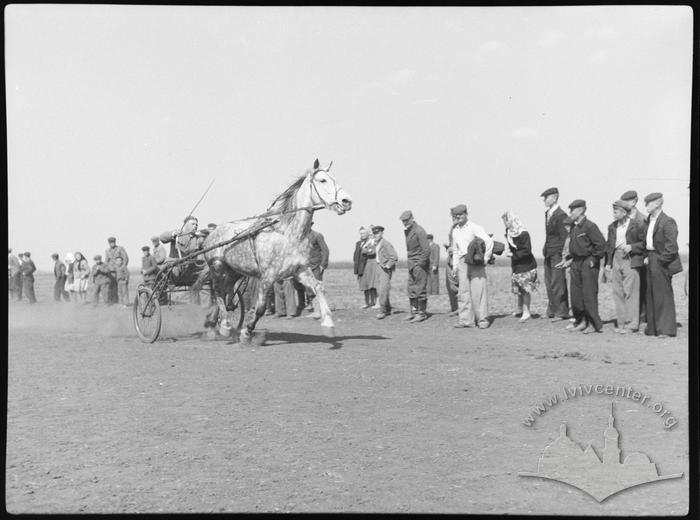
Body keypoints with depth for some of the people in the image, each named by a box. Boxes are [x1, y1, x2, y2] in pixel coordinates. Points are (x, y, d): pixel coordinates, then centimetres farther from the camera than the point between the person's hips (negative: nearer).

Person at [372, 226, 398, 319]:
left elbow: (395, 257, -21)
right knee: (379, 290, 10)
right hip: (379, 267, 9)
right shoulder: (376, 244, 11)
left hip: (386, 269, -9)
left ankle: (382, 311, -15)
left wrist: (387, 265, -18)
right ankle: (388, 309, 22)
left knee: (382, 289, -17)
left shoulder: (386, 244, -16)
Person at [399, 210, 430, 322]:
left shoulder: (419, 231, -14)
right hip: (412, 265, 9)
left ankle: (422, 313, 0)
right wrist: (409, 261, 12)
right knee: (411, 289, 9)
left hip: (420, 264, -9)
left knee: (420, 289, -5)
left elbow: (426, 250, -18)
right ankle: (414, 311, 16)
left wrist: (419, 264, -17)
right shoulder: (407, 231, 13)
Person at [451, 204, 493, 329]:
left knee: (478, 290, -6)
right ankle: (466, 320, 6)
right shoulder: (455, 231, 16)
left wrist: (486, 258, -11)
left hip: (476, 263, -6)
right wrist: (454, 265, 15)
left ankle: (482, 319, -2)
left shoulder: (474, 228, -4)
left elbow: (489, 241, -13)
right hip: (462, 263, 6)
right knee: (463, 292, 2)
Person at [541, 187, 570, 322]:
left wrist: (560, 253, -15)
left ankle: (561, 313, 2)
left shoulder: (561, 215, -12)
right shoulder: (547, 214, 14)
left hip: (557, 254, -9)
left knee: (558, 283, -5)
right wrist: (545, 250, 12)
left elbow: (564, 236, -13)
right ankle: (552, 311, 18)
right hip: (548, 254, 9)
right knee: (549, 284, 11)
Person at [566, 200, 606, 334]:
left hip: (588, 263, -8)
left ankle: (595, 325, 4)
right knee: (576, 295, 9)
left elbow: (601, 243, -18)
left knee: (589, 295, -4)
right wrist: (570, 259, 14)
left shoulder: (589, 226, -14)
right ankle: (581, 322, 20)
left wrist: (594, 259, -14)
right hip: (576, 263, 8)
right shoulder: (574, 227, 11)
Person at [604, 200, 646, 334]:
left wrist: (631, 247, -16)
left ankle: (631, 324, 0)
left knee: (630, 292, -5)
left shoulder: (636, 225, -6)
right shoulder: (612, 227, 12)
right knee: (617, 292, 7)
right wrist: (608, 263, 10)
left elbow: (644, 242, -2)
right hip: (616, 259, 6)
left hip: (630, 260, -6)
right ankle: (621, 323, 15)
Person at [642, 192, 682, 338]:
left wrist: (660, 259, -16)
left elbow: (672, 246, -18)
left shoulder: (667, 222, -14)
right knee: (651, 295, 12)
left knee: (663, 296, -2)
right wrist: (646, 256, 9)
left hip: (661, 262, -8)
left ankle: (666, 329, 5)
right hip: (651, 262, 9)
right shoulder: (649, 221, 13)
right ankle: (653, 327, 20)